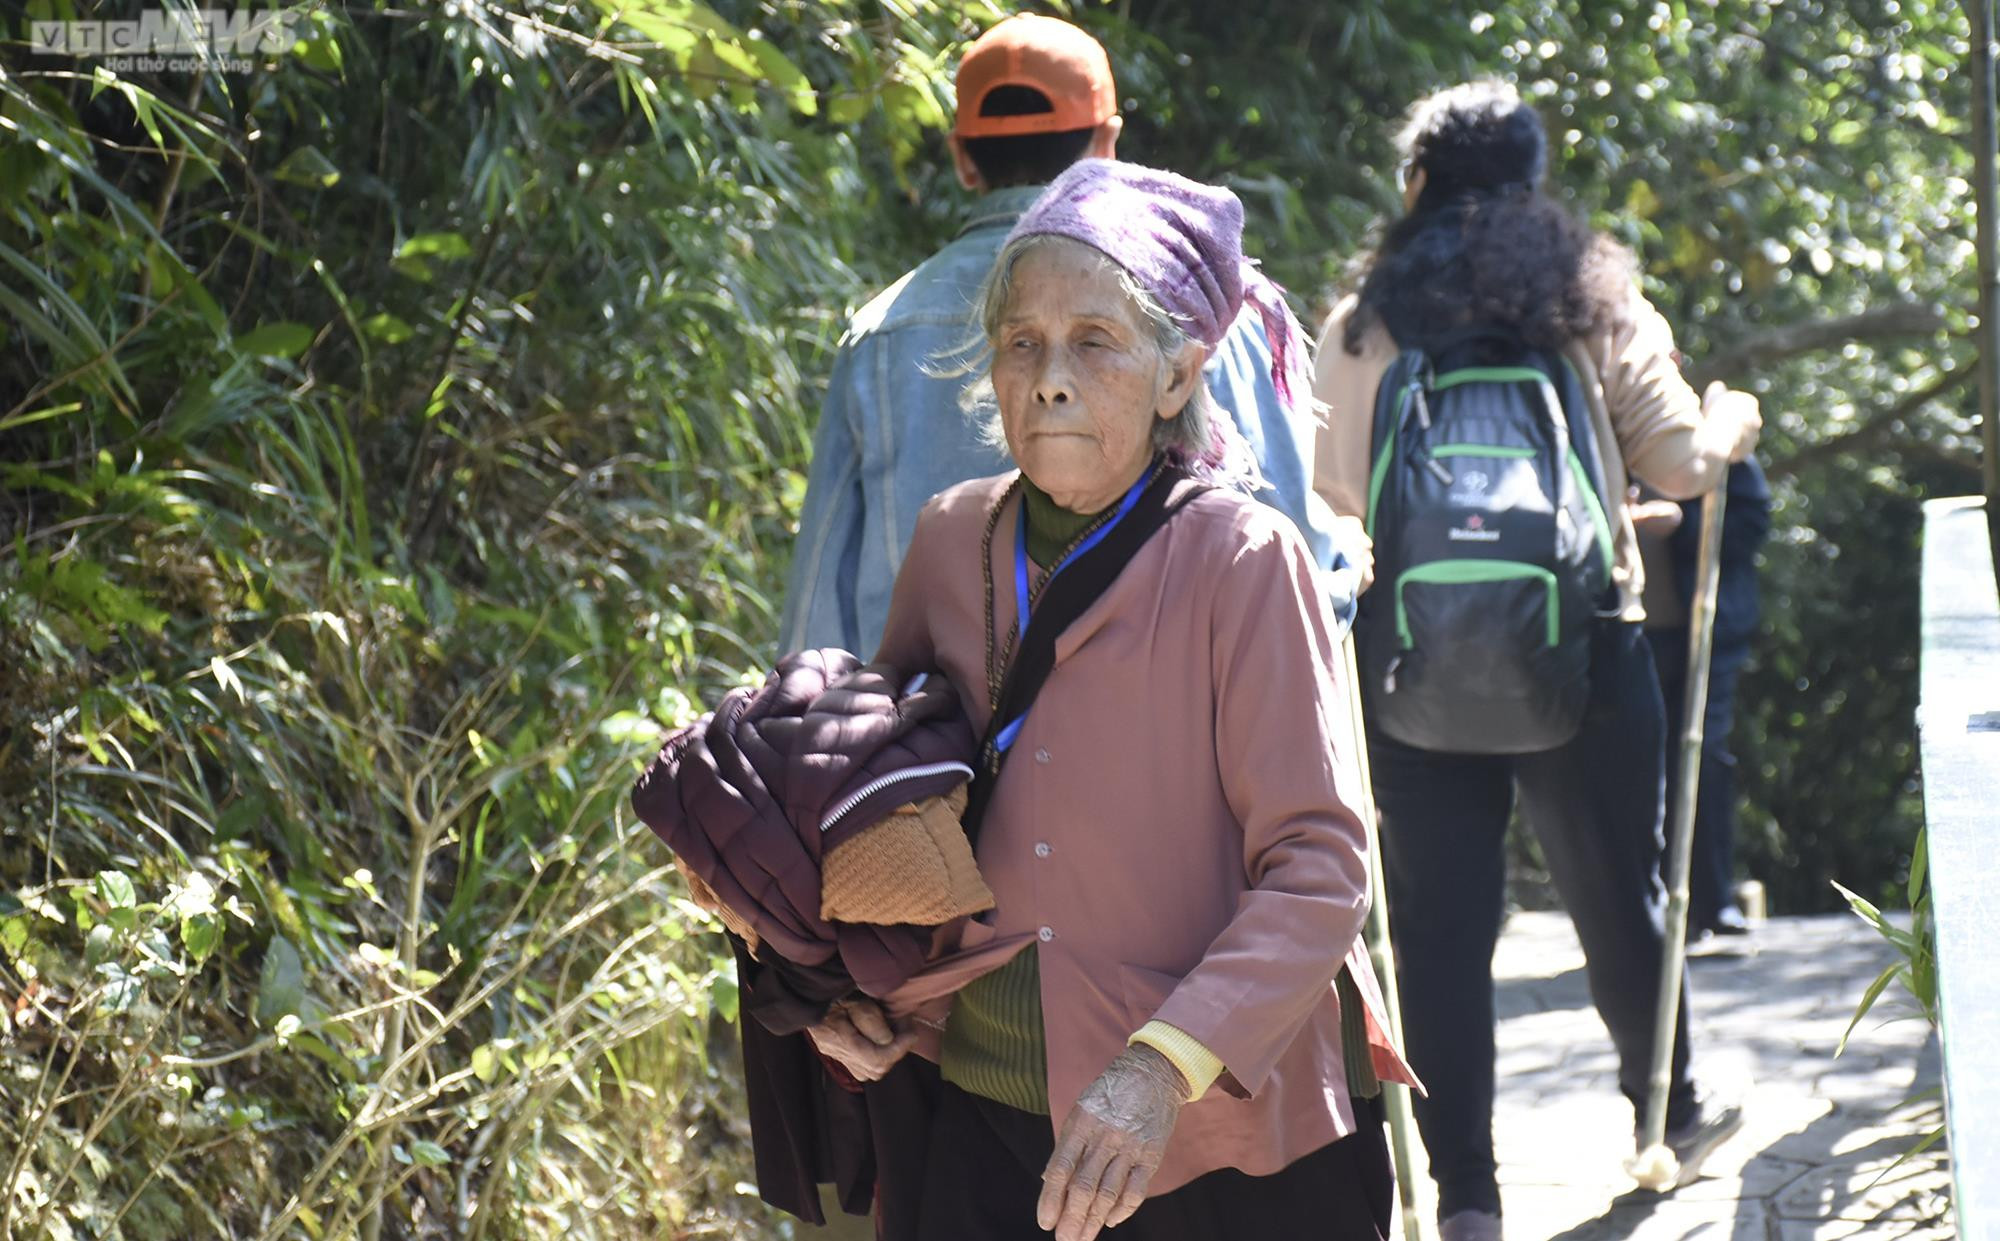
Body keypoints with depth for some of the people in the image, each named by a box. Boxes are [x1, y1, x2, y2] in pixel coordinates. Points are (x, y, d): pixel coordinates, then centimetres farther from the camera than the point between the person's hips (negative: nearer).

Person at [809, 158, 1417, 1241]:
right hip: (992, 1133, 4)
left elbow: (1317, 866, -15)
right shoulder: (949, 541, 3)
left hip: (1230, 1150, -4)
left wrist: (1163, 1068, -26)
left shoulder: (1243, 562, -11)